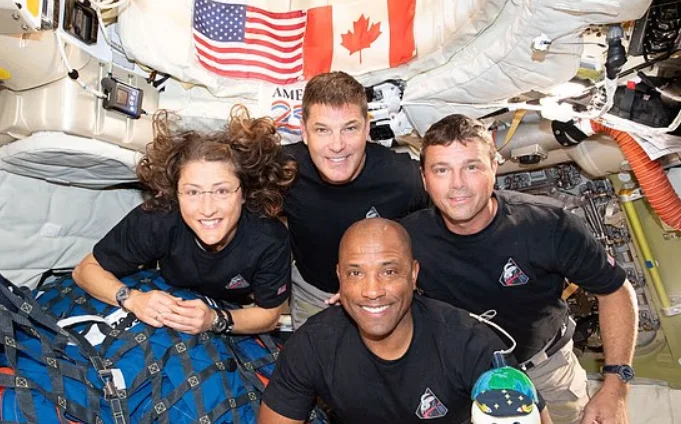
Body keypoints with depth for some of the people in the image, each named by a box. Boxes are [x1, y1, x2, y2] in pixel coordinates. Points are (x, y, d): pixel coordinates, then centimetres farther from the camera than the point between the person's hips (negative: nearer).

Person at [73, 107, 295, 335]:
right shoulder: (156, 220, -33)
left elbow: (269, 314, -15)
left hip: (237, 324, 0)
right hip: (170, 317, 1)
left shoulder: (270, 239, -33)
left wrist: (216, 320, -33)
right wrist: (132, 299, -35)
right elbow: (87, 269, -16)